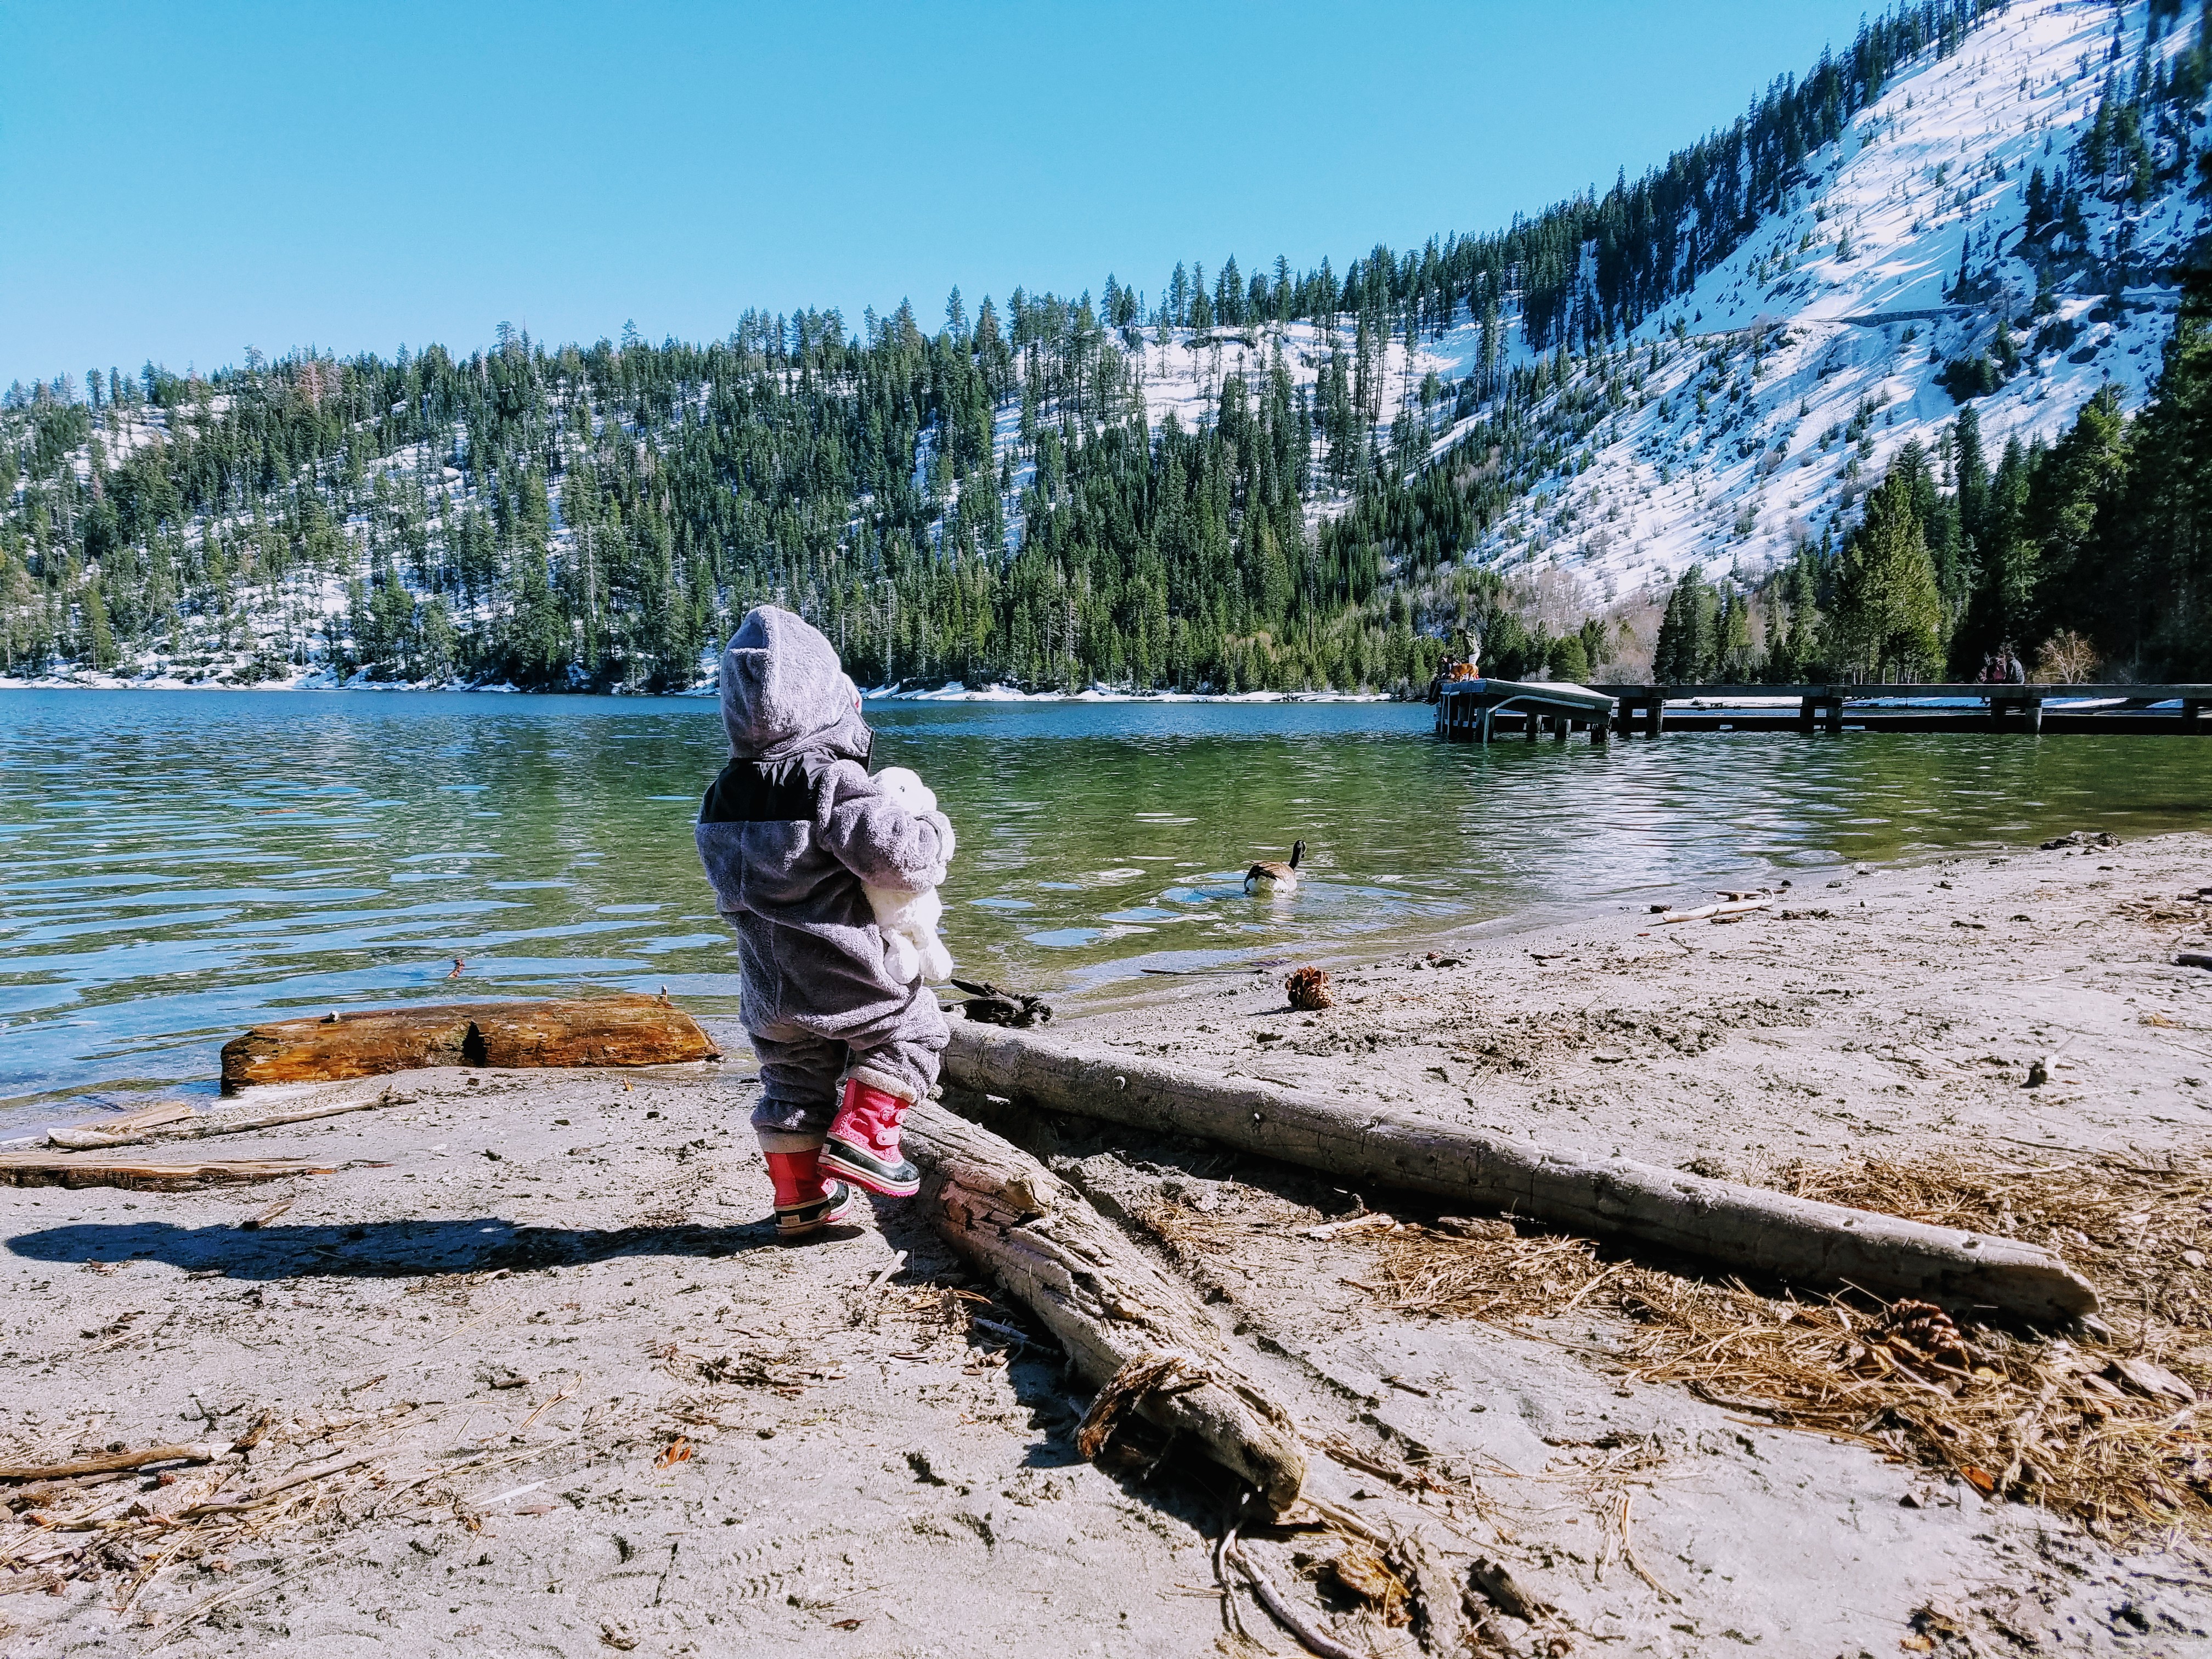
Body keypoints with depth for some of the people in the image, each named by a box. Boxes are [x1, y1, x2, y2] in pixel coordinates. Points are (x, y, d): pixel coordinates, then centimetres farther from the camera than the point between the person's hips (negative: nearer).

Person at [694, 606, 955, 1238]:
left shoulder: (722, 795, 6)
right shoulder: (833, 780, -19)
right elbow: (901, 857, -25)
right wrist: (935, 830, -4)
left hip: (767, 991, 7)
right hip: (843, 983, -7)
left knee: (792, 1086, 21)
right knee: (912, 1029, 17)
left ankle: (800, 1198, 29)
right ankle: (862, 1137, 7)